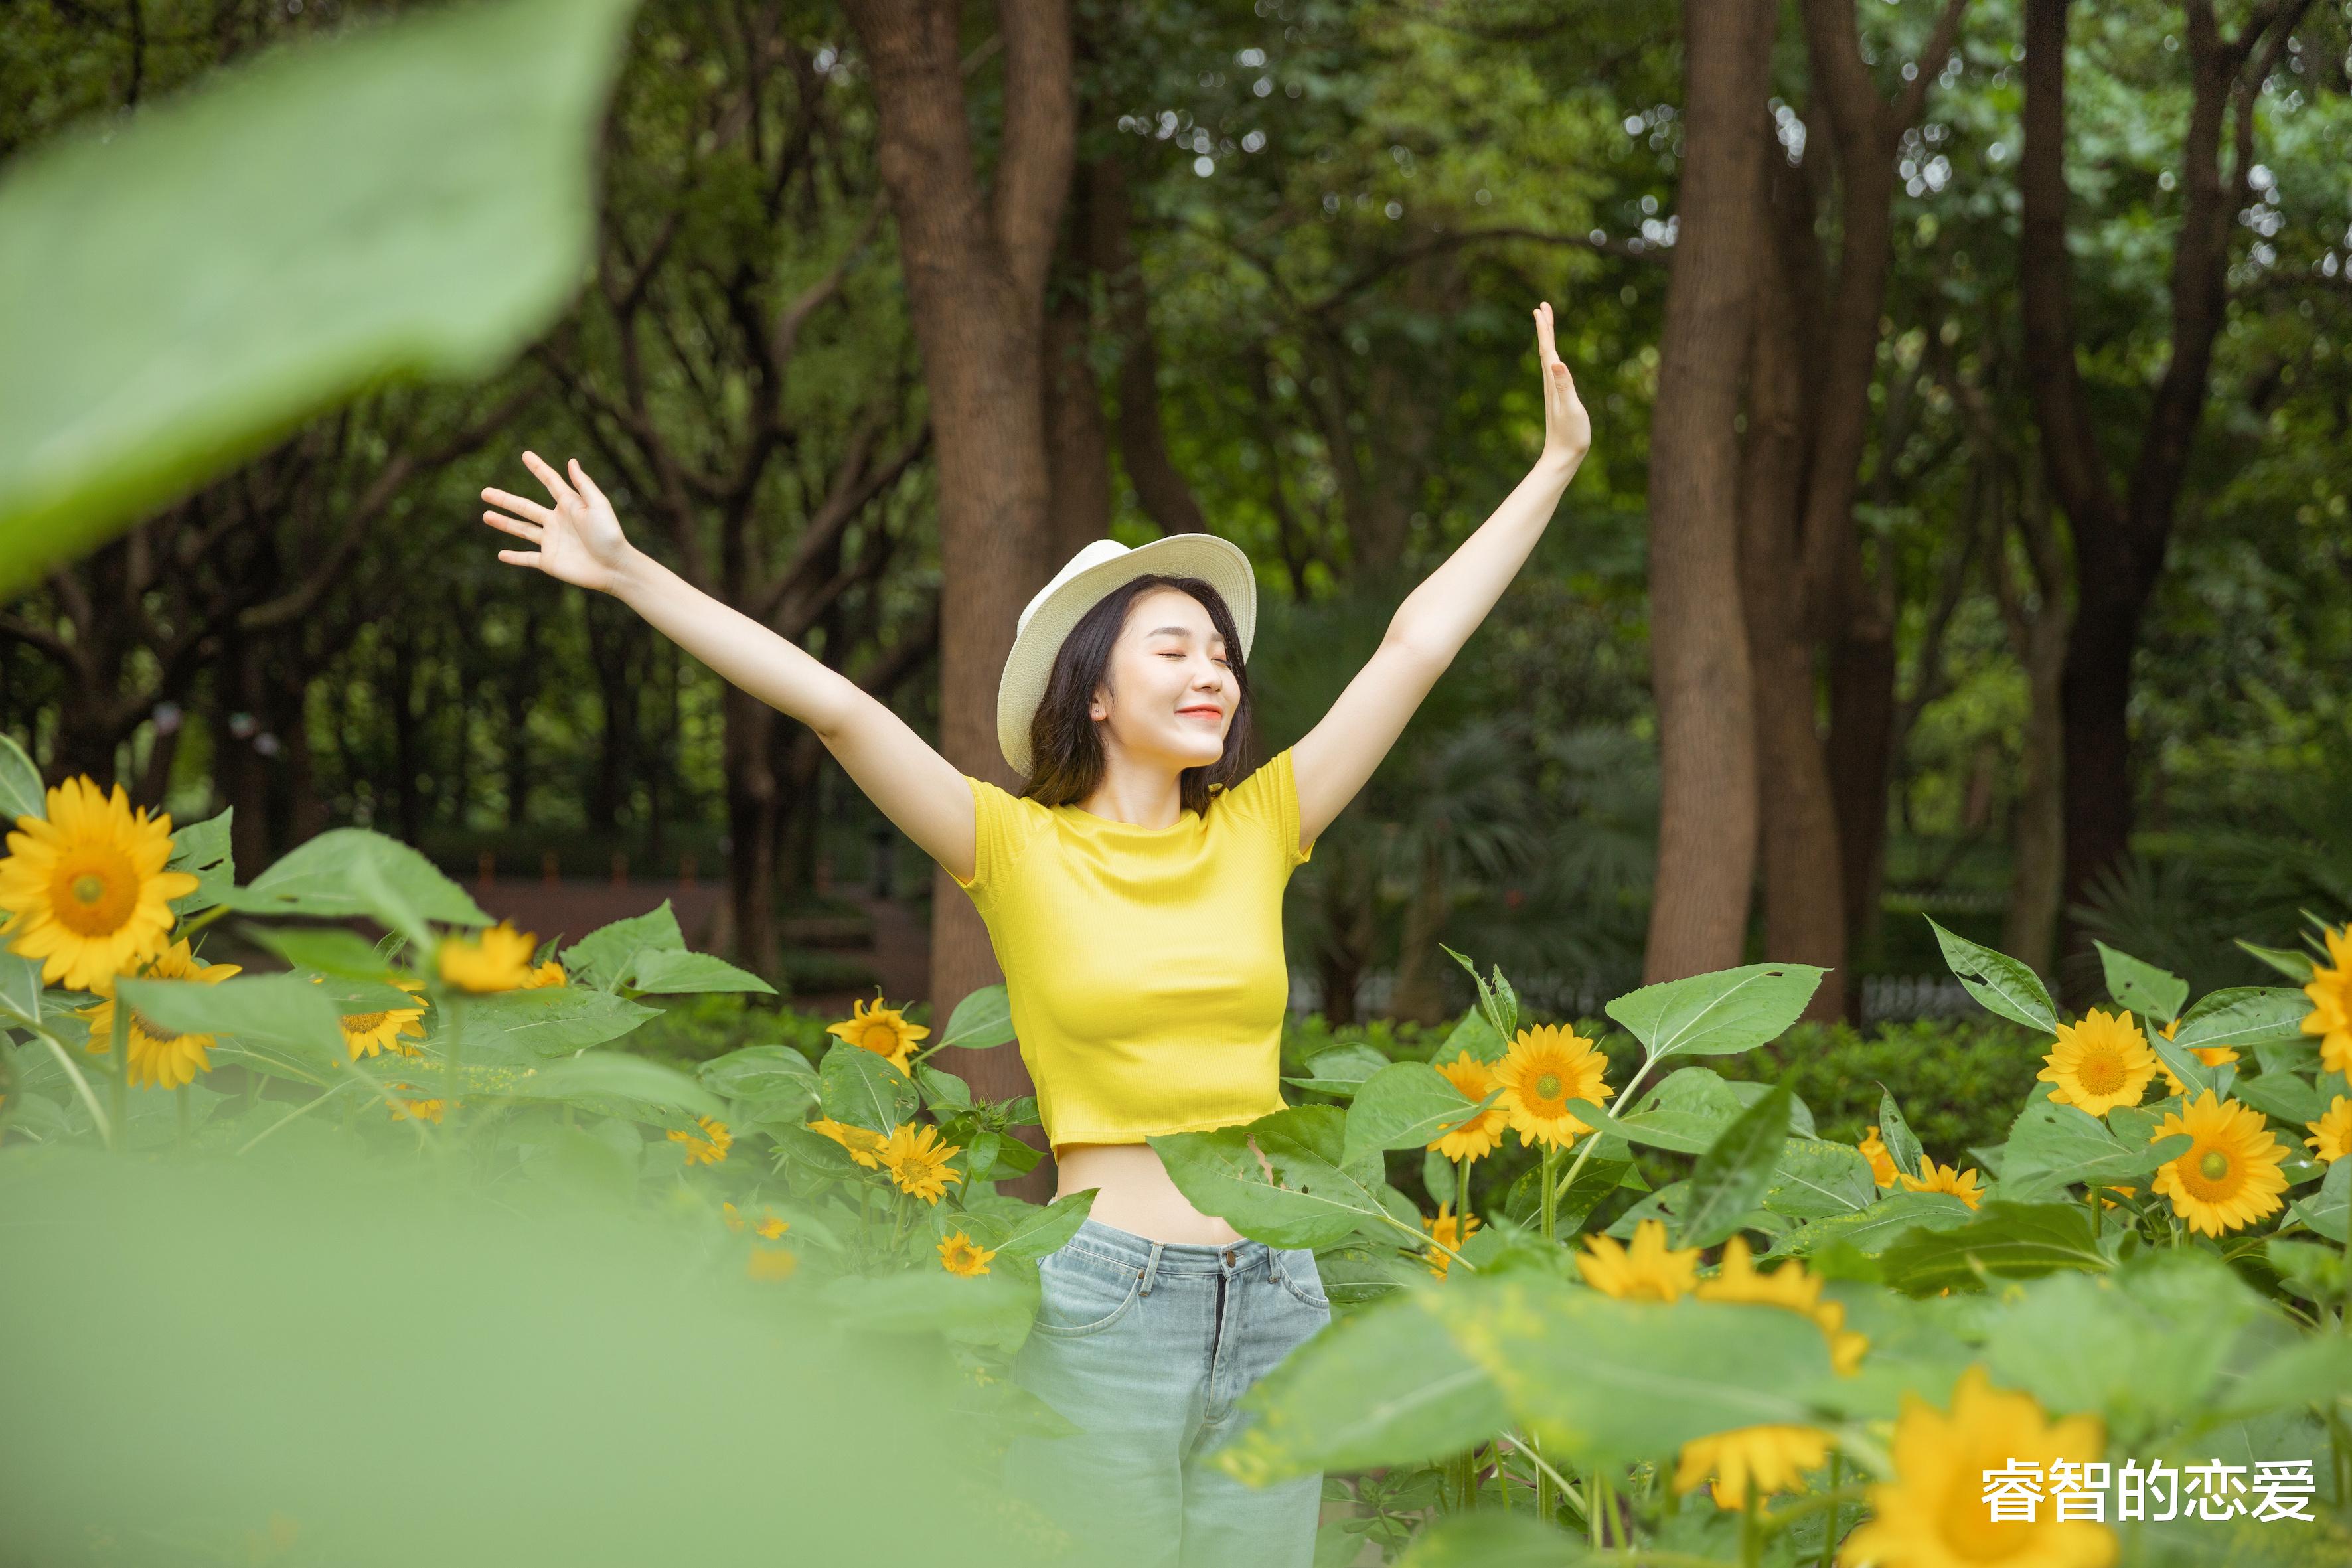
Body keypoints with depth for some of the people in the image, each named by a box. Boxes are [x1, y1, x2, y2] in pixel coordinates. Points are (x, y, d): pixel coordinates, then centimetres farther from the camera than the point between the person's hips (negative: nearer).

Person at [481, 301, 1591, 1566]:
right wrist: (628, 572, -15)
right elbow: (831, 703, -9)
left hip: (1274, 1309, 4)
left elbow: (1417, 645, 9)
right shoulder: (1019, 847, -2)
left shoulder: (1255, 831, 7)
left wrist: (1558, 461, 12)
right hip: (1102, 1306, -4)